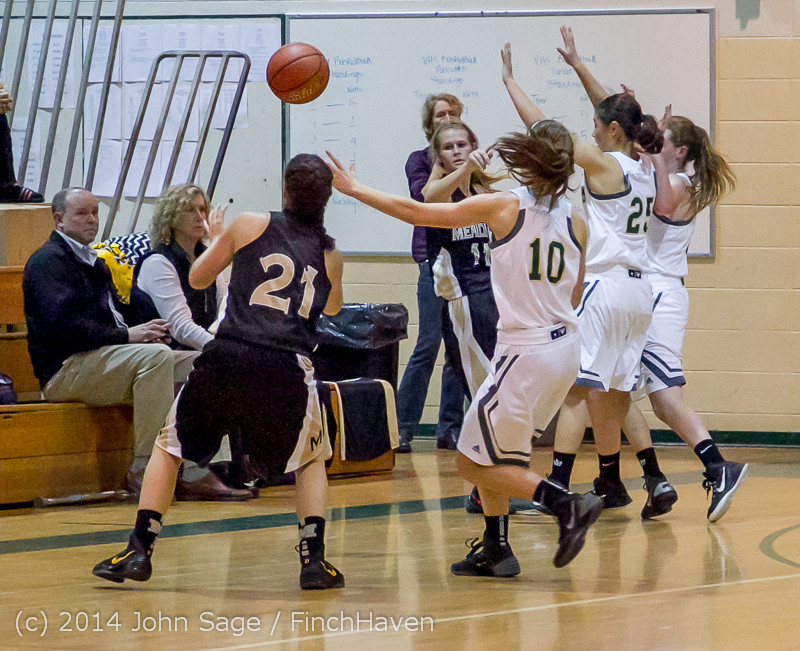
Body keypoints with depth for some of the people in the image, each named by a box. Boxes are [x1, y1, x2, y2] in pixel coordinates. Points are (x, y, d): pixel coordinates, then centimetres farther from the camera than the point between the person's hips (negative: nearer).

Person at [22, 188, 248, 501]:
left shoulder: (94, 263, 27)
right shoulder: (48, 260, -5)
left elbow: (116, 313, 27)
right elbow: (63, 324, -18)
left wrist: (145, 331, 3)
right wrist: (126, 335, -20)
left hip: (103, 359, 10)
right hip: (66, 367, -10)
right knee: (156, 356, -32)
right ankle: (145, 471, -31)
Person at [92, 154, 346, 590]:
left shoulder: (250, 226, 8)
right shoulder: (330, 253, 14)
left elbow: (198, 279, 21)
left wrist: (216, 240, 41)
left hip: (227, 358, -1)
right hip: (287, 368, 1)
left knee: (168, 447, 18)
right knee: (310, 462, 25)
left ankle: (139, 549, 9)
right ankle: (314, 558, 9)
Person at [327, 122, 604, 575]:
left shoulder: (504, 207, -10)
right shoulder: (575, 222, 5)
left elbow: (416, 212, -7)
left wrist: (355, 189, 4)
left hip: (526, 353, -7)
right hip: (566, 347, 7)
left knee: (474, 462, 4)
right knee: (491, 448, 22)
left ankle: (567, 504, -12)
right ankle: (497, 550, 20)